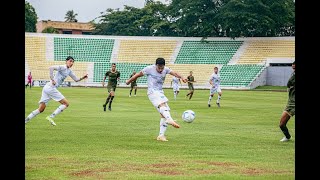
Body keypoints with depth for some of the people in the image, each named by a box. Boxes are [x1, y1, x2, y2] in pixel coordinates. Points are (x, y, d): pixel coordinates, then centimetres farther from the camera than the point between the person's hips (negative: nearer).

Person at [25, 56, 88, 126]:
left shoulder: (69, 71, 19)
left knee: (41, 109, 7)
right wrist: (52, 79, -23)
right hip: (51, 87, -9)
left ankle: (25, 120, 3)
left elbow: (76, 79, 27)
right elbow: (51, 68, -23)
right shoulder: (63, 67, -9)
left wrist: (82, 78, 10)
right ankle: (51, 117, -10)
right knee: (66, 103, -5)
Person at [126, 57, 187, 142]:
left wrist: (181, 77, -29)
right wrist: (129, 81, 17)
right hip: (152, 92, -7)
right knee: (162, 105, -34)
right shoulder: (150, 69, -5)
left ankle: (161, 135, 3)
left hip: (160, 93, 7)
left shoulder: (165, 69, 8)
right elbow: (139, 74, 6)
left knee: (164, 114, -1)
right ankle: (170, 120, -61)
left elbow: (174, 73, -8)